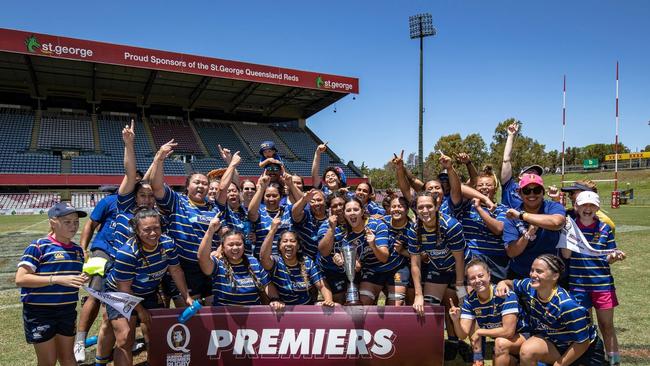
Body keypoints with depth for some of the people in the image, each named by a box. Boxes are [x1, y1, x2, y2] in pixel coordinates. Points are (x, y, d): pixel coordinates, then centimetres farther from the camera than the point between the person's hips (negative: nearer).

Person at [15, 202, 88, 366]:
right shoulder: (38, 246, -13)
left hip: (67, 310, 5)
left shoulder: (78, 250, 6)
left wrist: (83, 279, -3)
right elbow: (20, 279, -19)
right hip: (40, 312, -5)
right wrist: (57, 280, -26)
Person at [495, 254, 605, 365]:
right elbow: (512, 284, 8)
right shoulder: (530, 287, -16)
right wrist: (503, 283, -17)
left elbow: (583, 343, -24)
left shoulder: (567, 305, -33)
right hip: (556, 344, 4)